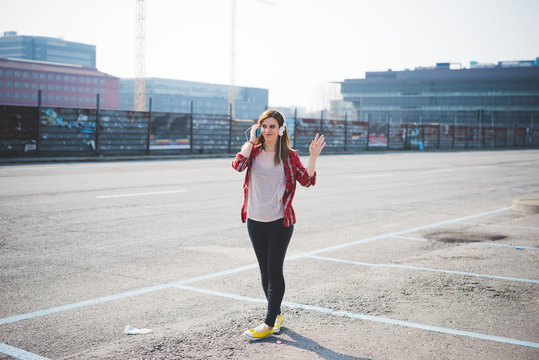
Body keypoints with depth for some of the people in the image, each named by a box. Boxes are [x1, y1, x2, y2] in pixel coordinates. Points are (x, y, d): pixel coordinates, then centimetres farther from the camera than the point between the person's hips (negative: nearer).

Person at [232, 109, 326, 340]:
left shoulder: (288, 156, 0)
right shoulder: (254, 151, 4)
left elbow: (307, 180, -5)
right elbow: (238, 165, -15)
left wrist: (313, 157, -18)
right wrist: (251, 140, -9)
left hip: (280, 221, -3)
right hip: (255, 221, 3)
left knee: (274, 271, -5)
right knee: (265, 271, 12)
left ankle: (269, 324, 1)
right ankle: (277, 314, 29)